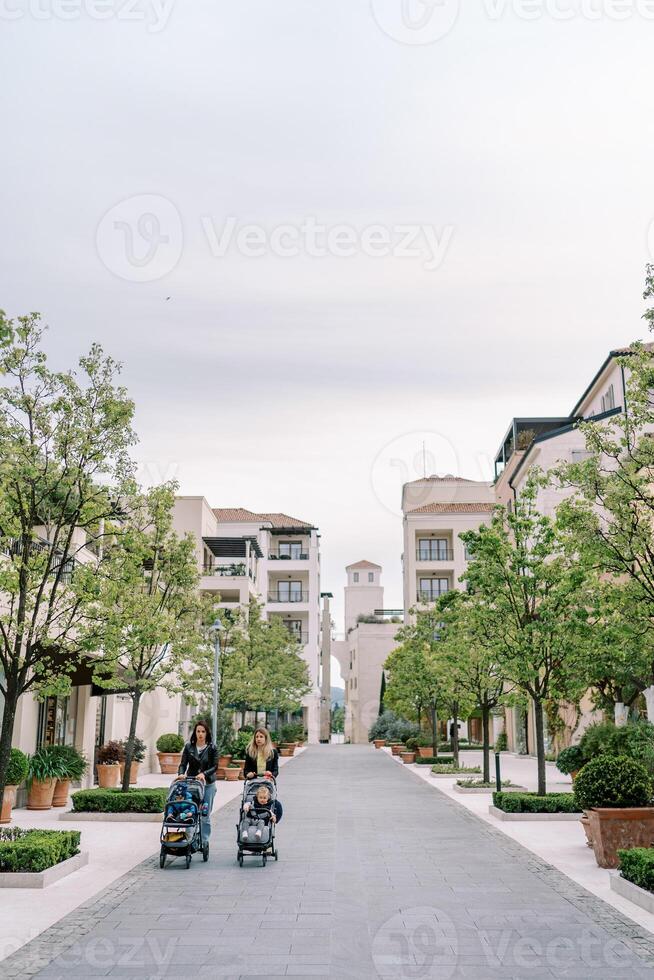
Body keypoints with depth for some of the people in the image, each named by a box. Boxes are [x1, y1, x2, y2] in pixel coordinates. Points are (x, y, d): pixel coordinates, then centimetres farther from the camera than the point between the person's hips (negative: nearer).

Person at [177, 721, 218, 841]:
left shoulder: (212, 748, 1)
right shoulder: (189, 747, 6)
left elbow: (214, 766, -5)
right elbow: (183, 764, 1)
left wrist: (204, 774, -22)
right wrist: (181, 774, -20)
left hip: (207, 784, -1)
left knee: (205, 815, -1)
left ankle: (204, 841, 8)